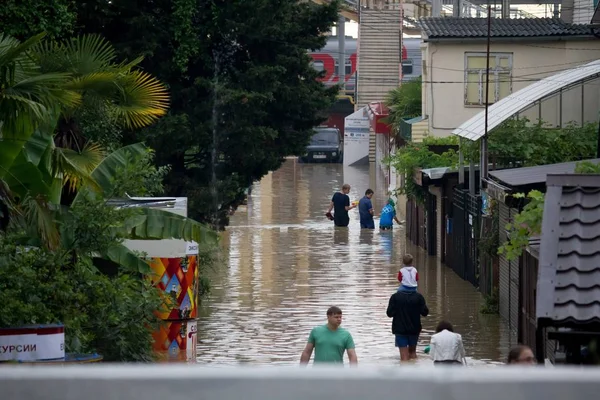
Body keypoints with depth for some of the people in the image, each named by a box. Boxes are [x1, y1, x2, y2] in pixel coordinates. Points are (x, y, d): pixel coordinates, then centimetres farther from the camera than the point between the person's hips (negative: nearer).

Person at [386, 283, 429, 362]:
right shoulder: (418, 297, -8)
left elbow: (389, 314, -10)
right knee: (412, 351, 21)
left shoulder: (395, 297, -11)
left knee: (404, 356, -1)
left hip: (400, 329, -2)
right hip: (414, 329, 2)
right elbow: (425, 313, -5)